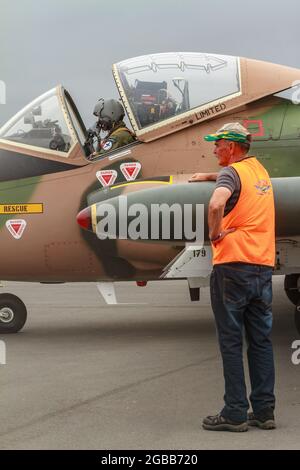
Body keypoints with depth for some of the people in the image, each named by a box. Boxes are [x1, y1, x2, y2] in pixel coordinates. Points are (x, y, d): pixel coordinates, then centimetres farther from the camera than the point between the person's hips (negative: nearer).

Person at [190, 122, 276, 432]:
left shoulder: (231, 172, -8)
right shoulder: (260, 171, 16)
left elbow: (216, 204, -30)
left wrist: (214, 233, -15)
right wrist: (207, 176, 50)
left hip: (232, 264, -7)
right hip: (263, 266, 7)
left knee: (231, 341, -1)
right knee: (261, 340, 9)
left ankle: (235, 413, 0)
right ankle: (264, 411, 11)